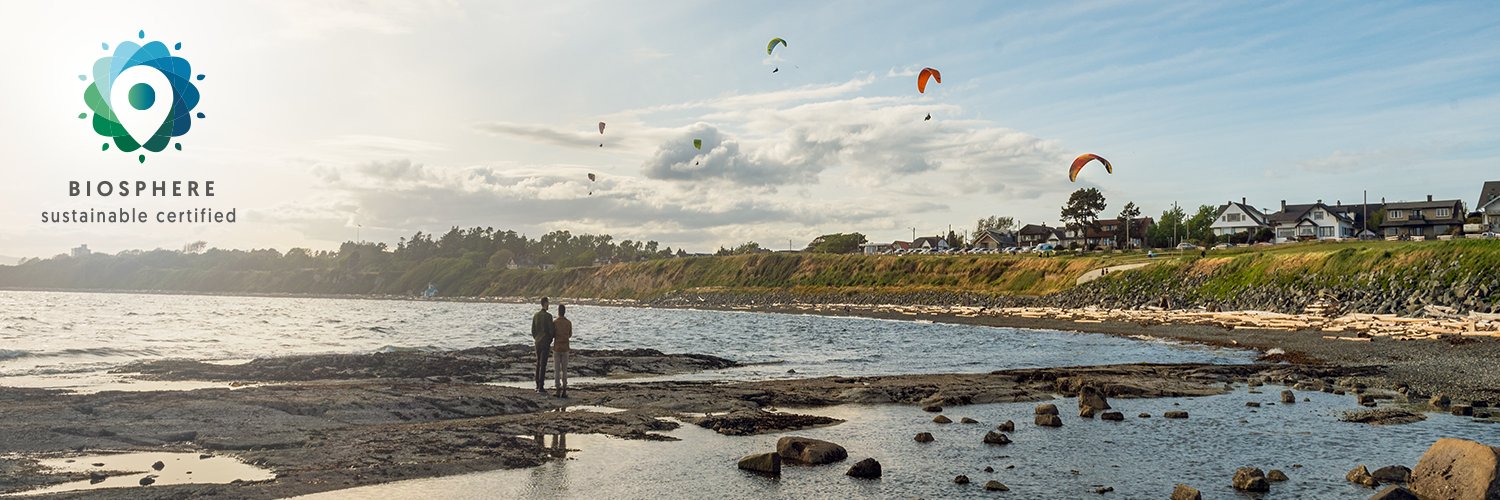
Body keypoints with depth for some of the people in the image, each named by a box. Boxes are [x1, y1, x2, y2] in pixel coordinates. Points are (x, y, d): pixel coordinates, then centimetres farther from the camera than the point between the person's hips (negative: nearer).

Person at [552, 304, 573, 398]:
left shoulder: (554, 323, -10)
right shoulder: (569, 323, -1)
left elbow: (551, 336, -5)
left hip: (556, 348, -2)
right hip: (565, 349, 2)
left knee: (557, 369, 3)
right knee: (564, 370, 5)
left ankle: (558, 390, 1)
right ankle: (564, 390, 1)